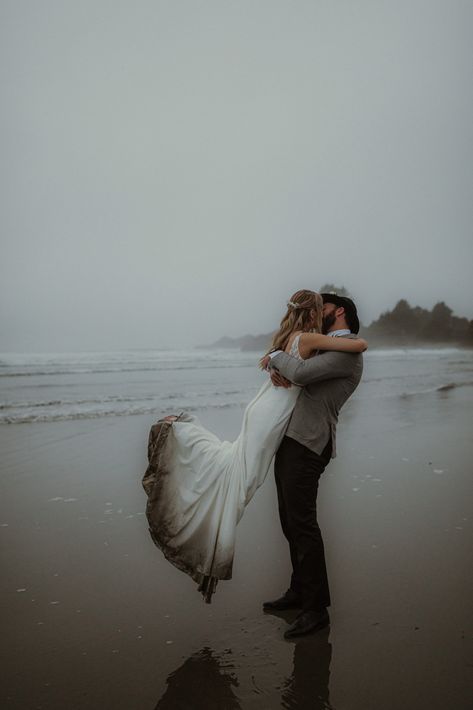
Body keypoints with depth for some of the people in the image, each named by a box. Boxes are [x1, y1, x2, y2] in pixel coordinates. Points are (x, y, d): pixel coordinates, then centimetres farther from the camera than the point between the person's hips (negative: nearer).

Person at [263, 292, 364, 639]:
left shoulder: (348, 350, -9)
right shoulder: (324, 347, 23)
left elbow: (300, 373, -21)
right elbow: (293, 368, 21)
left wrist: (276, 356, -3)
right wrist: (277, 370, -2)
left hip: (308, 444, -10)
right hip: (290, 440, 10)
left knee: (302, 523, -7)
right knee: (291, 522, 15)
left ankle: (316, 608, 2)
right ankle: (299, 591, 29)